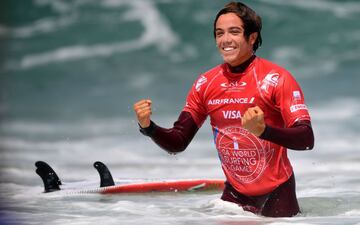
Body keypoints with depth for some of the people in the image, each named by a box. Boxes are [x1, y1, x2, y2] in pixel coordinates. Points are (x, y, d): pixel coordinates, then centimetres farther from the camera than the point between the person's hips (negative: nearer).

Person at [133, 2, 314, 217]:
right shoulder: (206, 84, 0)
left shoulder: (276, 78, -15)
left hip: (276, 193, -4)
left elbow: (306, 139, -22)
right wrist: (148, 126, -15)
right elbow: (177, 143, 4)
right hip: (235, 194, 4)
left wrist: (263, 130, -39)